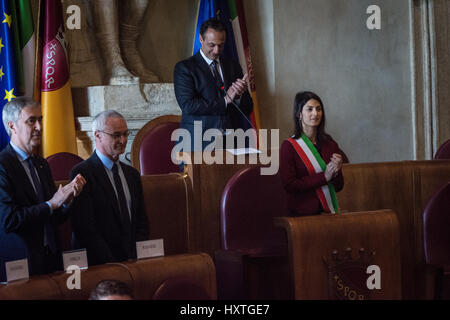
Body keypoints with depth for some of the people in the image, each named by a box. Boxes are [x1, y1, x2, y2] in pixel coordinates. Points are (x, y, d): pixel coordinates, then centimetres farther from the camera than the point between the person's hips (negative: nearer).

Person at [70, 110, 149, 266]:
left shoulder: (132, 174, 19)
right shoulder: (81, 173, -5)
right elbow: (85, 229, -11)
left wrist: (137, 257, 1)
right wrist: (111, 264, -15)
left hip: (132, 261, 6)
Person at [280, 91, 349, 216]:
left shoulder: (329, 143, 10)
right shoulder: (289, 146, -3)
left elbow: (338, 187, 14)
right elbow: (289, 185, -10)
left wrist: (336, 172, -8)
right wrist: (324, 177, -11)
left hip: (329, 210, 3)